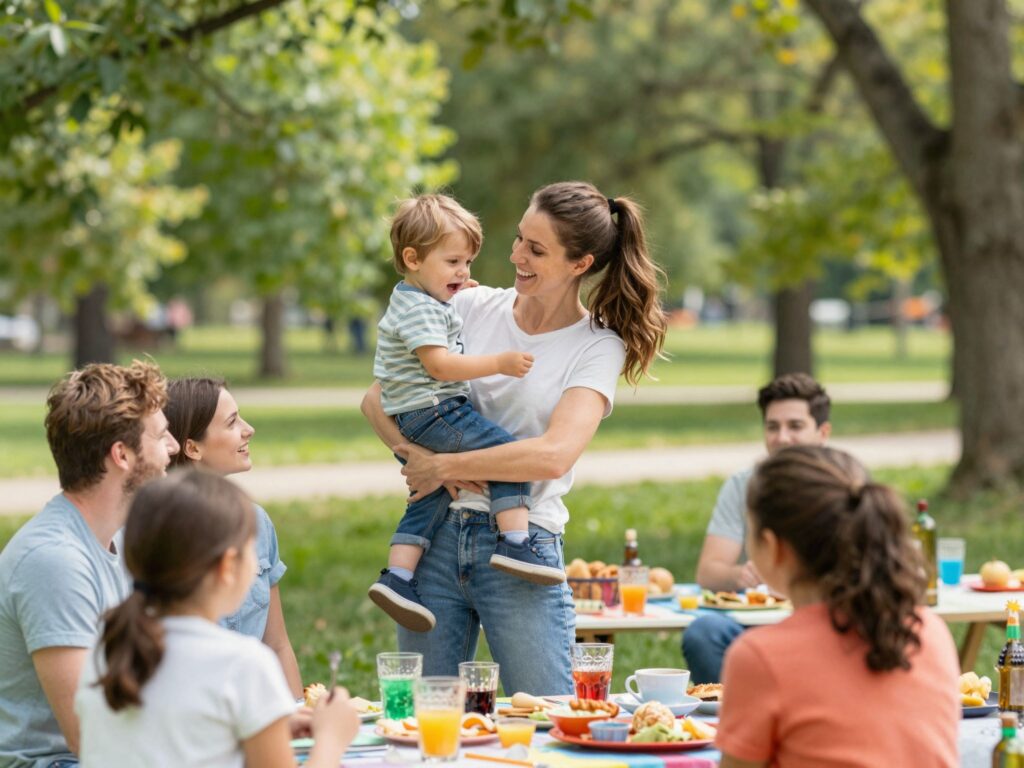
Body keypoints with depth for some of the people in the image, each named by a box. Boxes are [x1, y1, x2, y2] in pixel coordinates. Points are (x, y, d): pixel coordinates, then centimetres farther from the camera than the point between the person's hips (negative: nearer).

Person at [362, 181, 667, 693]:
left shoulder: (598, 347, -2)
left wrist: (445, 466, -12)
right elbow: (377, 398, 8)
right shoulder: (472, 308, 7)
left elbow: (554, 456, -17)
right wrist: (417, 455, -11)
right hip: (437, 533, 3)